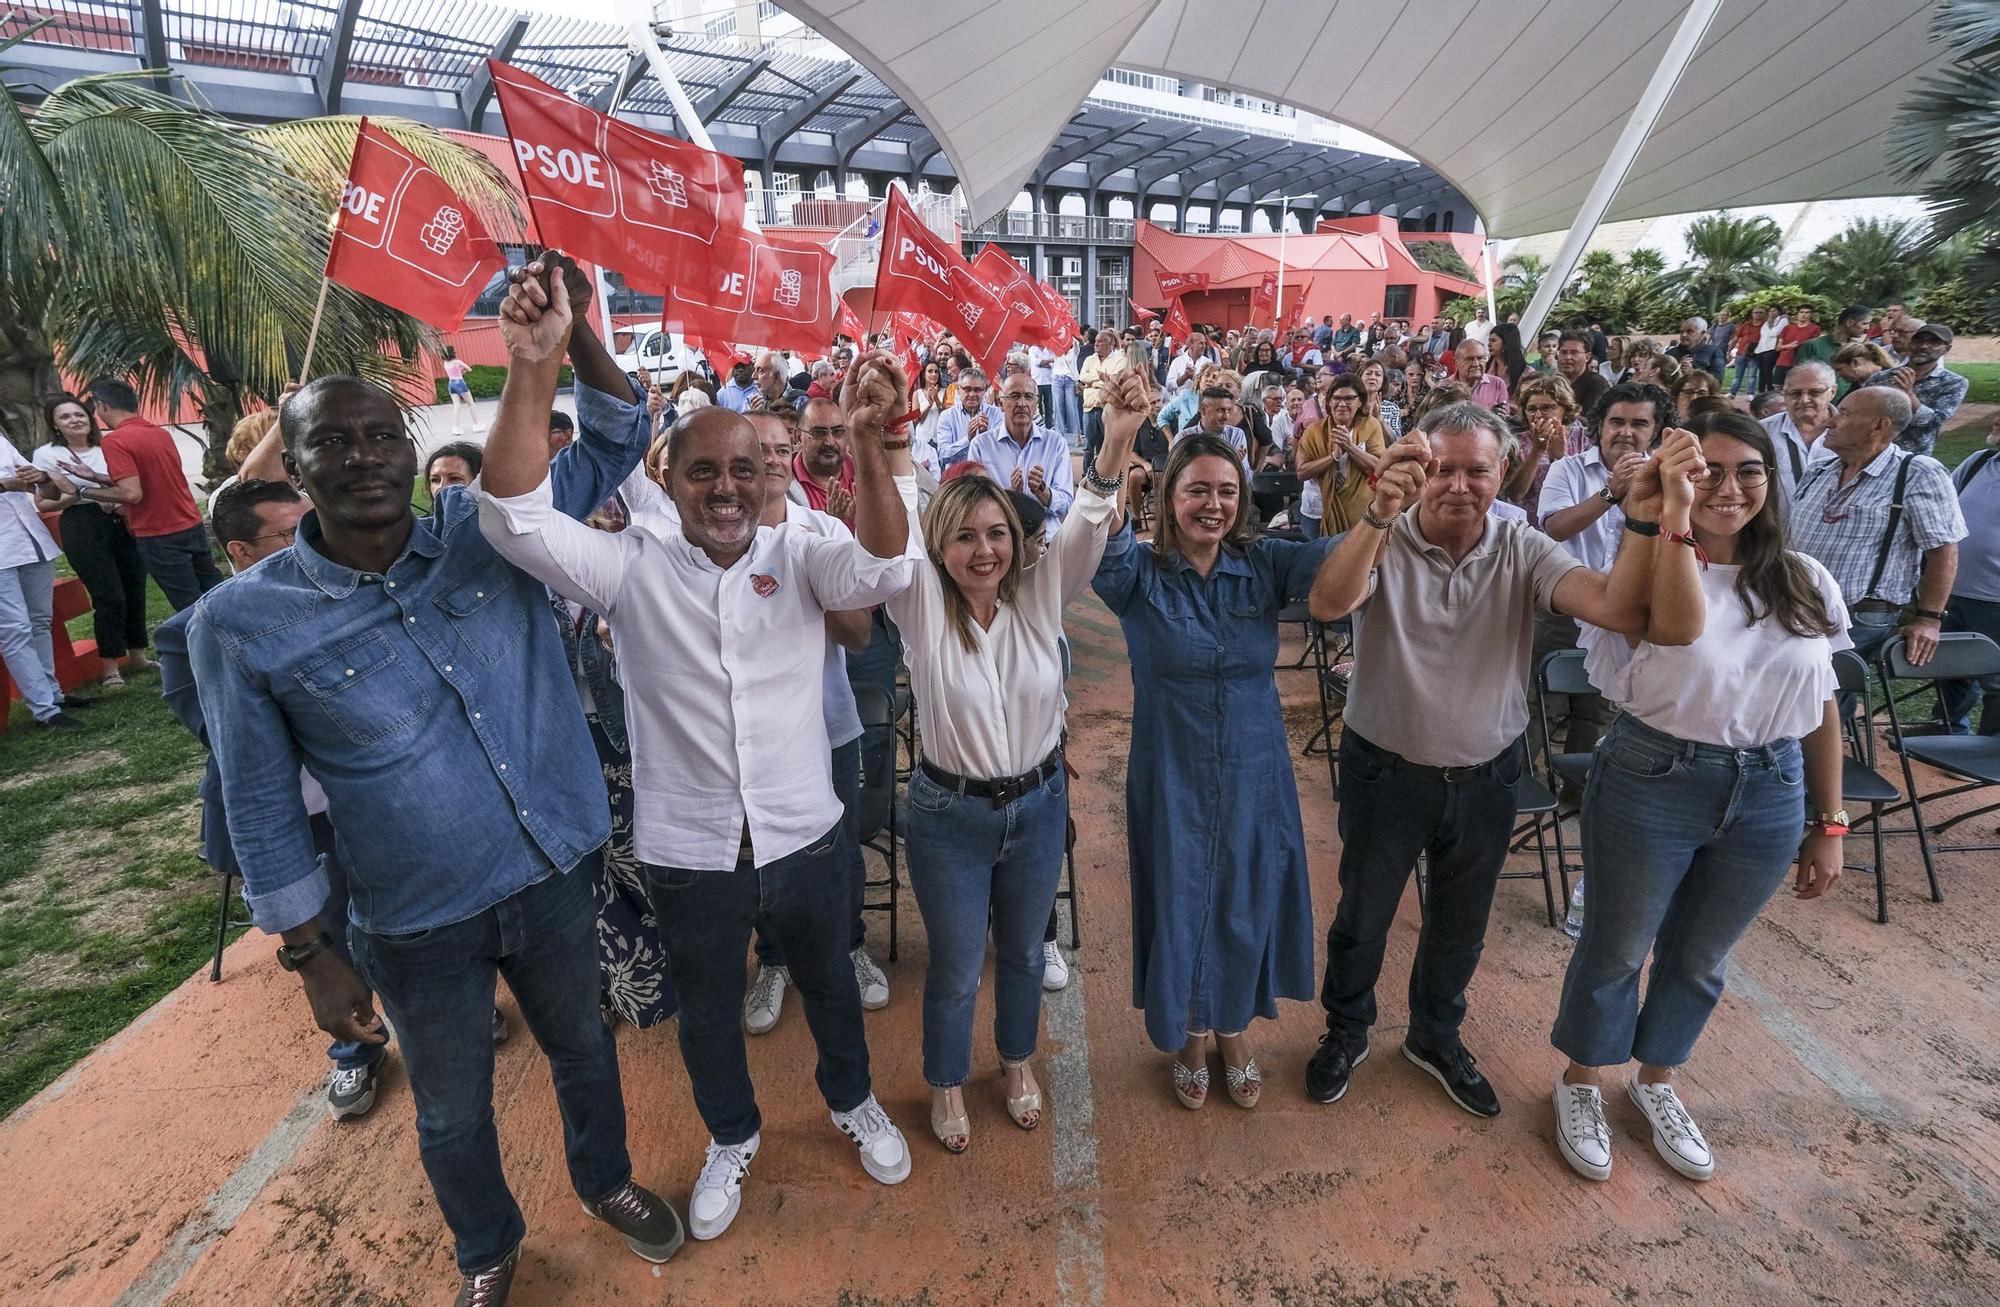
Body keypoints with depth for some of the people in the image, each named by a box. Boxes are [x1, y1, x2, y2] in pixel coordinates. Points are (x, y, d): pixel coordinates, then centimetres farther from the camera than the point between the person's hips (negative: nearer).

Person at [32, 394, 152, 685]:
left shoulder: (106, 448, 9)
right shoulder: (47, 454, 1)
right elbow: (42, 504, 1)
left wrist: (97, 478, -16)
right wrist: (74, 496, -16)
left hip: (122, 525, 4)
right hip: (83, 529, -4)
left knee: (135, 590, 6)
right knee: (110, 597, -7)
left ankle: (137, 655, 22)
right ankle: (111, 668, 3)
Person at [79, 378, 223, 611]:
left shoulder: (115, 441, -14)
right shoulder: (161, 433, 8)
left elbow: (132, 494, -22)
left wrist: (83, 491, -9)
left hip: (160, 537, -7)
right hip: (193, 527, 7)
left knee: (191, 606, -1)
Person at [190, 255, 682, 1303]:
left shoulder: (484, 530, -9)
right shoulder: (243, 620, -13)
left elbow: (614, 444, -5)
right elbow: (262, 805, -6)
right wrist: (311, 955, -2)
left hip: (557, 875, 2)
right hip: (418, 924, -1)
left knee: (582, 1049, 25)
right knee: (453, 1112, 22)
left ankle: (604, 1180, 55)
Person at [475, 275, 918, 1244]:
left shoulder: (799, 556, -9)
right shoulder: (633, 569, -8)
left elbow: (882, 567, -28)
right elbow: (515, 516, -20)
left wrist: (866, 445, -45)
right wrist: (531, 372, -33)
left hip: (804, 836, 0)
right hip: (687, 853, 0)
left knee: (827, 981, 24)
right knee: (707, 1010, 22)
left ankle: (852, 1101, 53)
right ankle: (732, 1137, 51)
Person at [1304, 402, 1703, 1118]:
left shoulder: (1523, 550, -9)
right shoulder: (1382, 543, -17)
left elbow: (1618, 608, -24)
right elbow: (1329, 603, -40)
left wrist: (1647, 523, -42)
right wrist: (1379, 513, -56)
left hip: (1485, 778, 3)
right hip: (1386, 772, -3)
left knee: (1460, 925, 23)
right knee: (1362, 917, 16)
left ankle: (1435, 1036, 49)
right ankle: (1346, 1031, 43)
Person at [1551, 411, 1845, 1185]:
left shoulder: (1806, 582, 2)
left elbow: (1821, 711, 7)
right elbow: (1677, 622, -34)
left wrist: (1828, 825, 8)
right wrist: (1674, 520, -39)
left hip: (1768, 796, 4)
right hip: (1651, 784, -3)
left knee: (1699, 959, 20)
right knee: (1616, 950, 12)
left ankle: (1655, 1083, 44)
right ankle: (1582, 1085, 36)